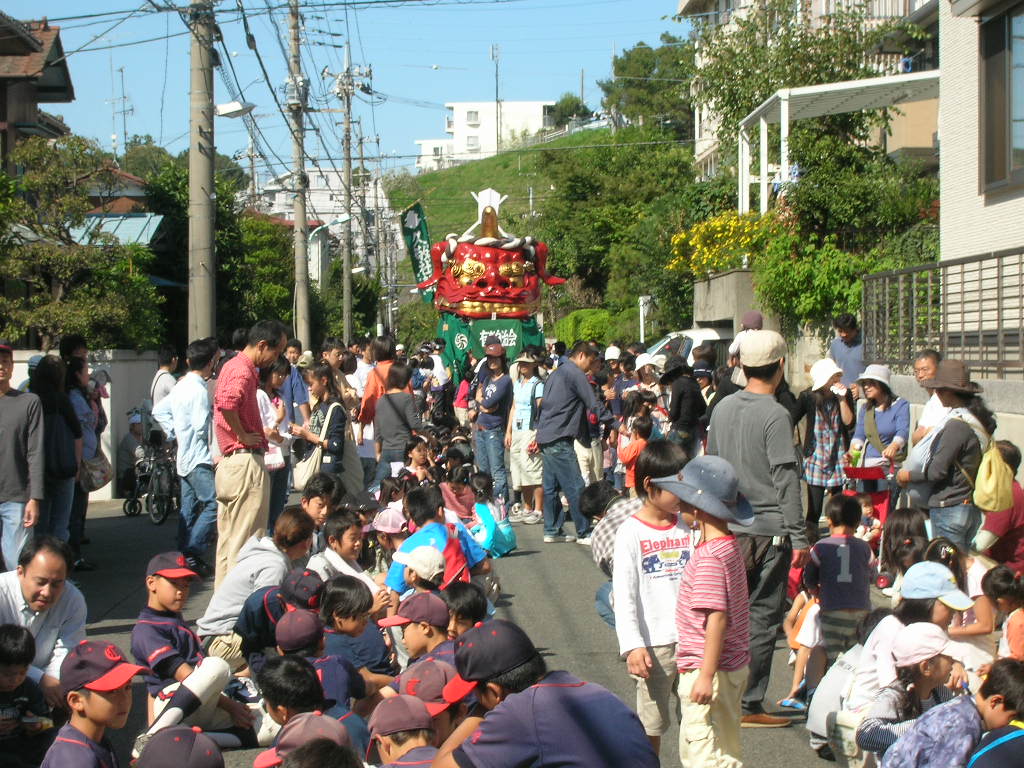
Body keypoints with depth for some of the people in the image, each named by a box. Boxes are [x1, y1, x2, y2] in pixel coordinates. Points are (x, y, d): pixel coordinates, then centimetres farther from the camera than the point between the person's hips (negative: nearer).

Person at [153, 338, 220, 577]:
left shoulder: (181, 386, 14)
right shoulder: (199, 389, -16)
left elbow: (159, 411, 23)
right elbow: (201, 426, -21)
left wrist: (174, 433, 19)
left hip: (184, 456, 10)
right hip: (199, 458, -10)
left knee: (188, 509, 10)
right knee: (213, 503, -14)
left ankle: (185, 557, 12)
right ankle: (193, 554, -17)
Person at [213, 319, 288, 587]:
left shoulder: (233, 365, 16)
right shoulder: (243, 371, -15)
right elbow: (226, 403, -35)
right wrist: (243, 436, -20)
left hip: (228, 462, 10)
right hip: (246, 460, -10)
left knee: (228, 538, 15)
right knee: (246, 542, -6)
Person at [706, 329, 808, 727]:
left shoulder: (723, 408, 6)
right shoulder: (775, 415, -14)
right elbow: (786, 481, -15)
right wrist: (799, 537, -12)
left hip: (729, 527, 6)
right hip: (768, 528, -6)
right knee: (762, 617, 1)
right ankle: (749, 704, 4)